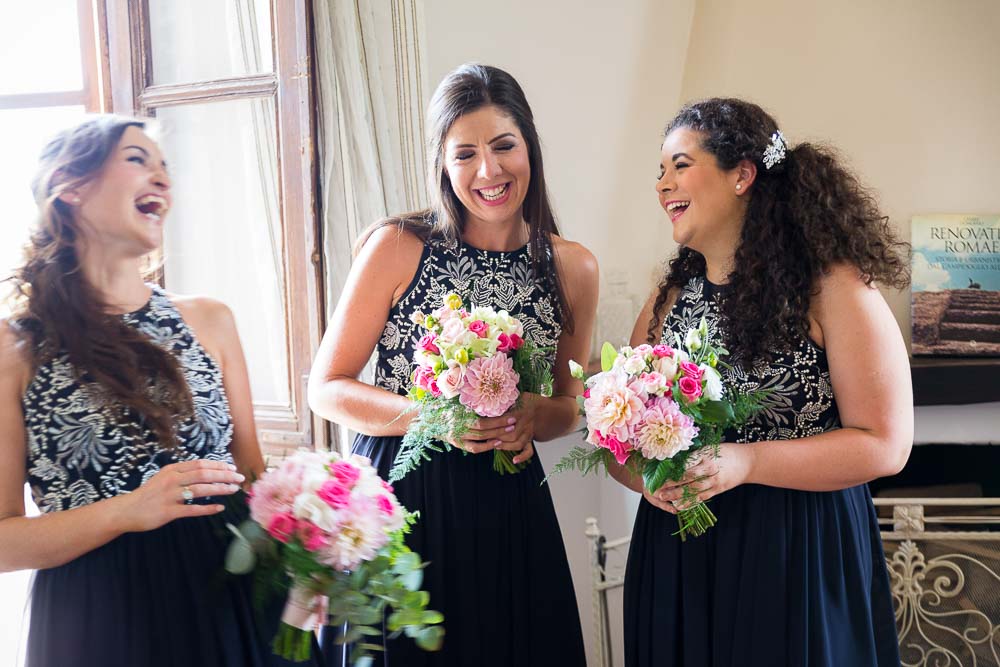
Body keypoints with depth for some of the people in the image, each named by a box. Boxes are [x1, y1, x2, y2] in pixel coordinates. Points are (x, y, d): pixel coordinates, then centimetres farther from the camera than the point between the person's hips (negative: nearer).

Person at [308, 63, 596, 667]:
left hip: (508, 507, 3)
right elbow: (327, 389, -5)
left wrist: (533, 418, -11)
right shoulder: (399, 246, -9)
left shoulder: (573, 268, 0)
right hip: (399, 500, -2)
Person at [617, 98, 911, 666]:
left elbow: (885, 444, -13)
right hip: (677, 560, 5)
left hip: (800, 558, -4)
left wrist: (744, 462, -22)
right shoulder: (669, 300, 6)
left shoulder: (831, 287, -10)